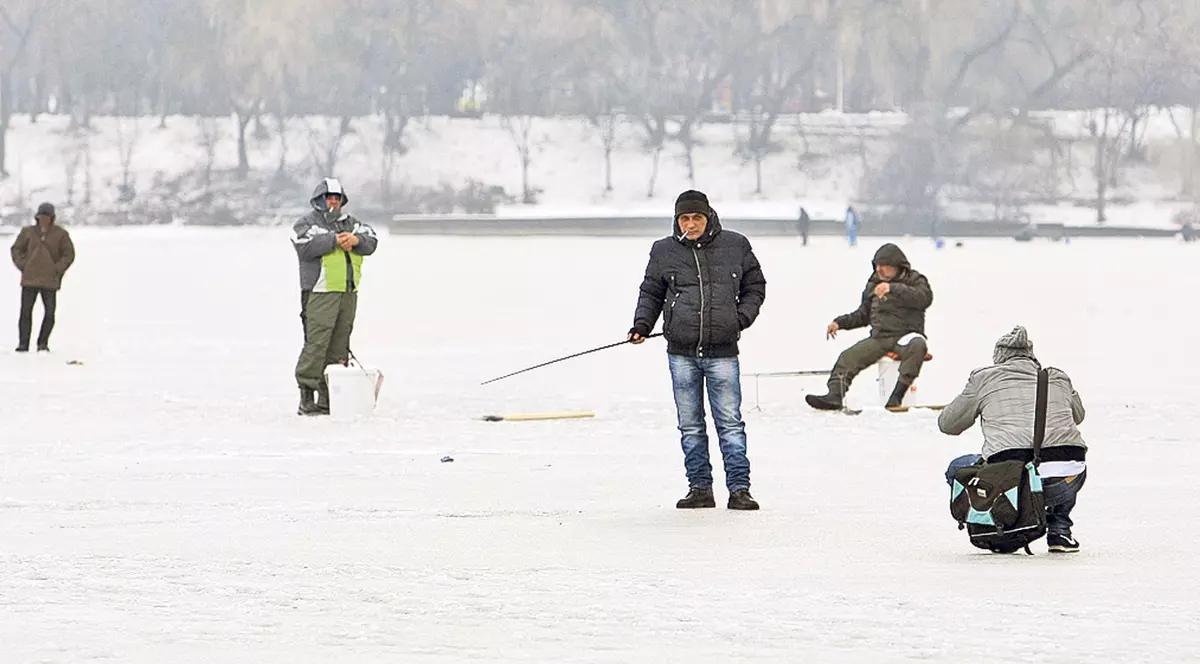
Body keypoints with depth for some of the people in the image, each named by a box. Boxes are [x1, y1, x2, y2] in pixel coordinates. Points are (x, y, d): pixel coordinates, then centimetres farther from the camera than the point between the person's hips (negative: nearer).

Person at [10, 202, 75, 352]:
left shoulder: (60, 234, 1)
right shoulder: (28, 232, 5)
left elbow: (69, 254, 3)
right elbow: (16, 250, 14)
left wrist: (57, 269, -6)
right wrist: (23, 266, 0)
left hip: (50, 281, -1)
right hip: (30, 279, 1)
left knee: (49, 312, -1)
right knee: (26, 311, -3)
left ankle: (42, 343, 12)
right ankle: (23, 344, 1)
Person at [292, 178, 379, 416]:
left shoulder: (350, 222, 20)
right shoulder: (306, 223, 3)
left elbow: (371, 242, 8)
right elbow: (305, 246, -15)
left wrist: (356, 240, -13)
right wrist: (334, 240, -18)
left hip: (348, 293, 6)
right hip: (320, 293, -6)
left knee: (339, 347, 7)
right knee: (316, 343, -13)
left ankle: (329, 398, 11)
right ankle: (307, 397, -13)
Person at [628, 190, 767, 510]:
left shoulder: (735, 246, 5)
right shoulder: (664, 252, 7)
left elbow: (755, 286, 14)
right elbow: (651, 292, 15)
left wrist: (741, 318, -1)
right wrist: (642, 325, 1)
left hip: (722, 352, -2)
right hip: (681, 353, 2)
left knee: (730, 423, -3)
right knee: (690, 426, 6)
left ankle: (739, 489, 0)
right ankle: (700, 488, 13)